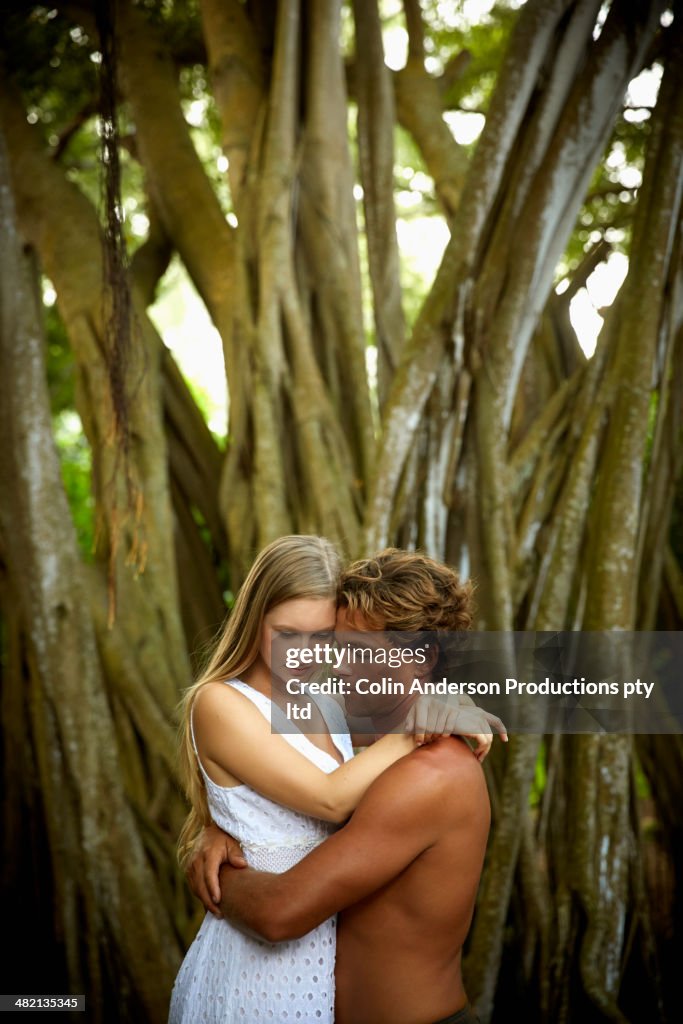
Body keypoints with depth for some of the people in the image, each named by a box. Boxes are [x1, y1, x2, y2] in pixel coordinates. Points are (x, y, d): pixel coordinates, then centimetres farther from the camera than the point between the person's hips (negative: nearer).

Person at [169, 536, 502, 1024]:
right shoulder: (219, 704, -17)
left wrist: (450, 711, -9)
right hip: (262, 951, -6)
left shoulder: (328, 698, 4)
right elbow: (330, 799, -23)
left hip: (331, 938, 7)